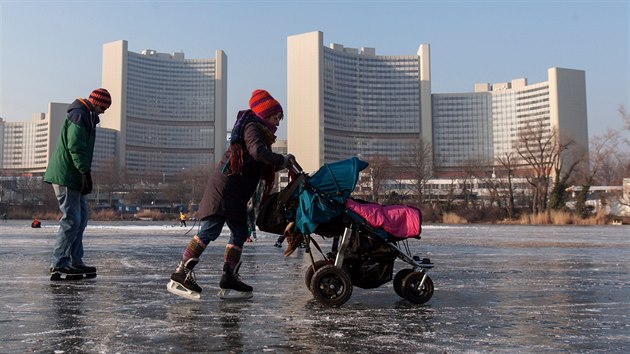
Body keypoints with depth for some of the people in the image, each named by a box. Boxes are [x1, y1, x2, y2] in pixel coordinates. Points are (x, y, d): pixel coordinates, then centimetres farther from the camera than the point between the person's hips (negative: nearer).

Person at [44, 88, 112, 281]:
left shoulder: (87, 116, 21)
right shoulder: (79, 115, -12)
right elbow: (75, 147, -21)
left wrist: (85, 173, 20)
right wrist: (86, 172, -24)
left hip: (73, 177, 11)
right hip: (66, 176, -11)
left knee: (81, 217, 13)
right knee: (71, 220, -11)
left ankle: (75, 262, 18)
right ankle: (58, 266, -8)